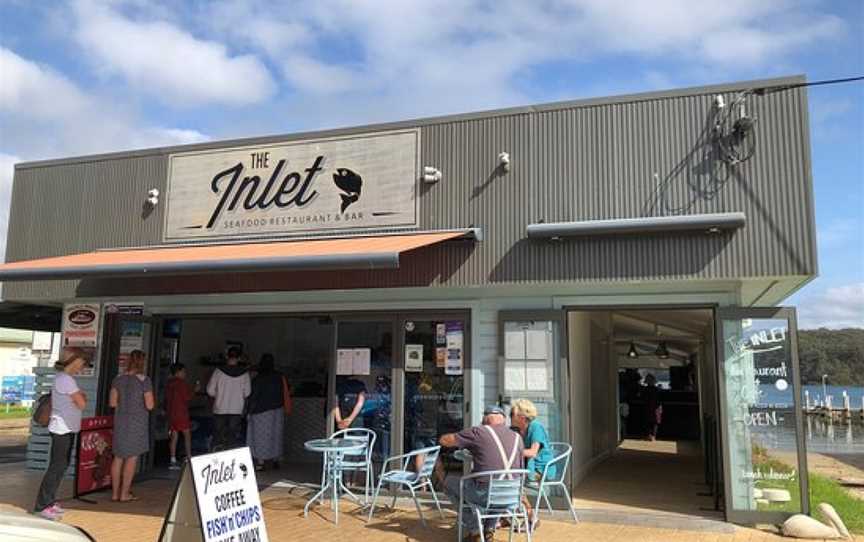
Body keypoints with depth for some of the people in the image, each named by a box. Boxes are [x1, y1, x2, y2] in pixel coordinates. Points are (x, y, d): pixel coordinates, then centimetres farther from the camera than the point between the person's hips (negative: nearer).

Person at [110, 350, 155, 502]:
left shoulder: (118, 379, 2)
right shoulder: (144, 380, -12)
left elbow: (112, 402, 4)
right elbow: (150, 405, -13)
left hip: (120, 421, 5)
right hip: (137, 422, -5)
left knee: (118, 456, 13)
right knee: (132, 457, 4)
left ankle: (115, 493, 19)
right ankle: (124, 494, 8)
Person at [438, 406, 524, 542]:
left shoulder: (478, 432, -3)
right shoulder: (517, 437, 9)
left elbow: (443, 440, 4)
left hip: (484, 495, -4)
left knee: (449, 481, 23)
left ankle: (474, 530, 21)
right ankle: (489, 528, 27)